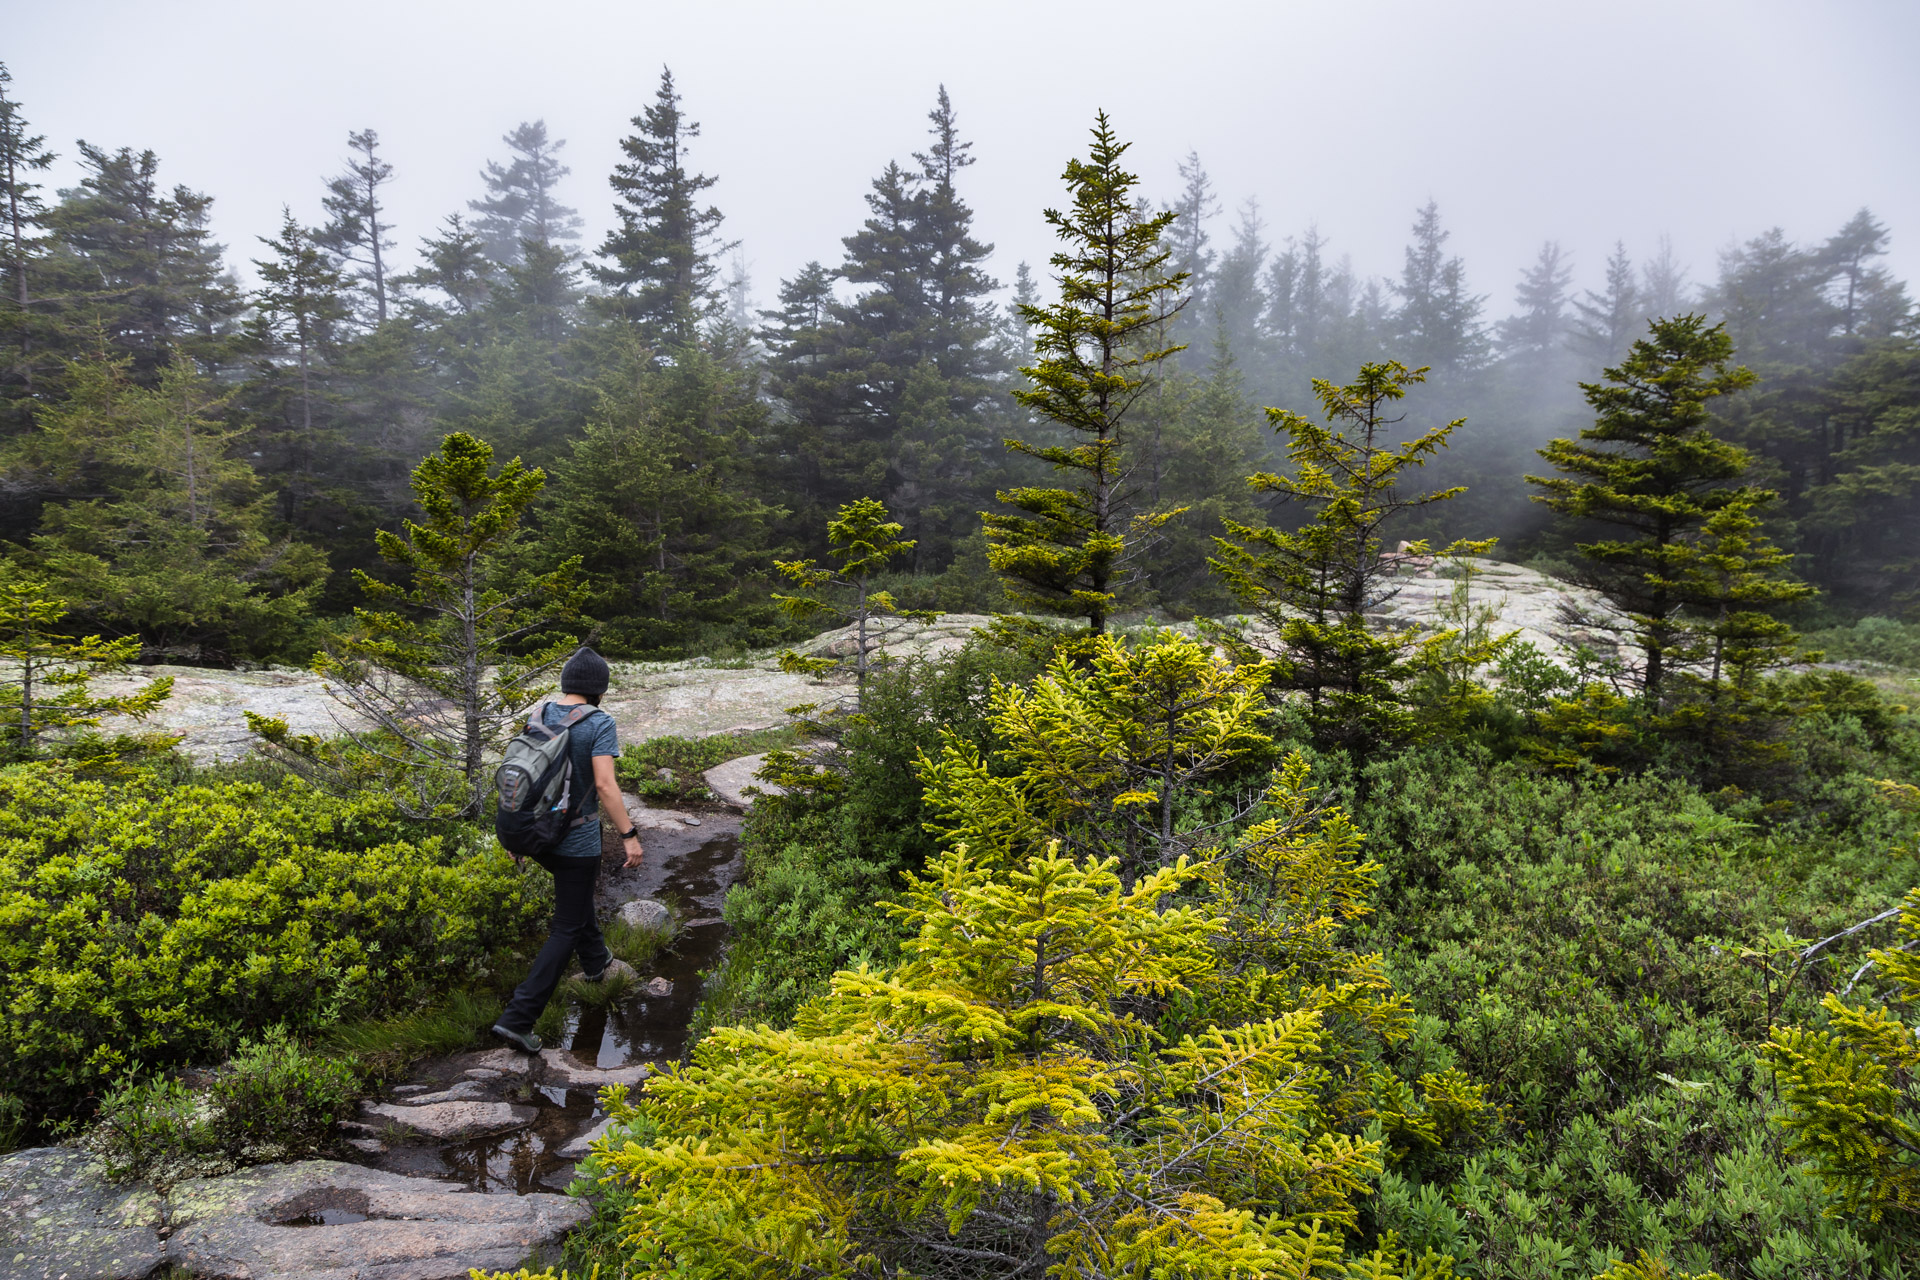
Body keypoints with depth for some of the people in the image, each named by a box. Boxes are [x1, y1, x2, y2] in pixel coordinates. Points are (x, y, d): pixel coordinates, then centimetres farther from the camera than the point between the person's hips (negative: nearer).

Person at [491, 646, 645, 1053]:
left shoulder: (540, 714, 2)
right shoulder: (599, 723, -17)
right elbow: (605, 784, -23)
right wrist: (629, 835, -18)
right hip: (577, 839, -7)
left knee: (577, 892, 32)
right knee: (567, 927, 2)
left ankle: (596, 963, 52)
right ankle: (518, 1018, -4)